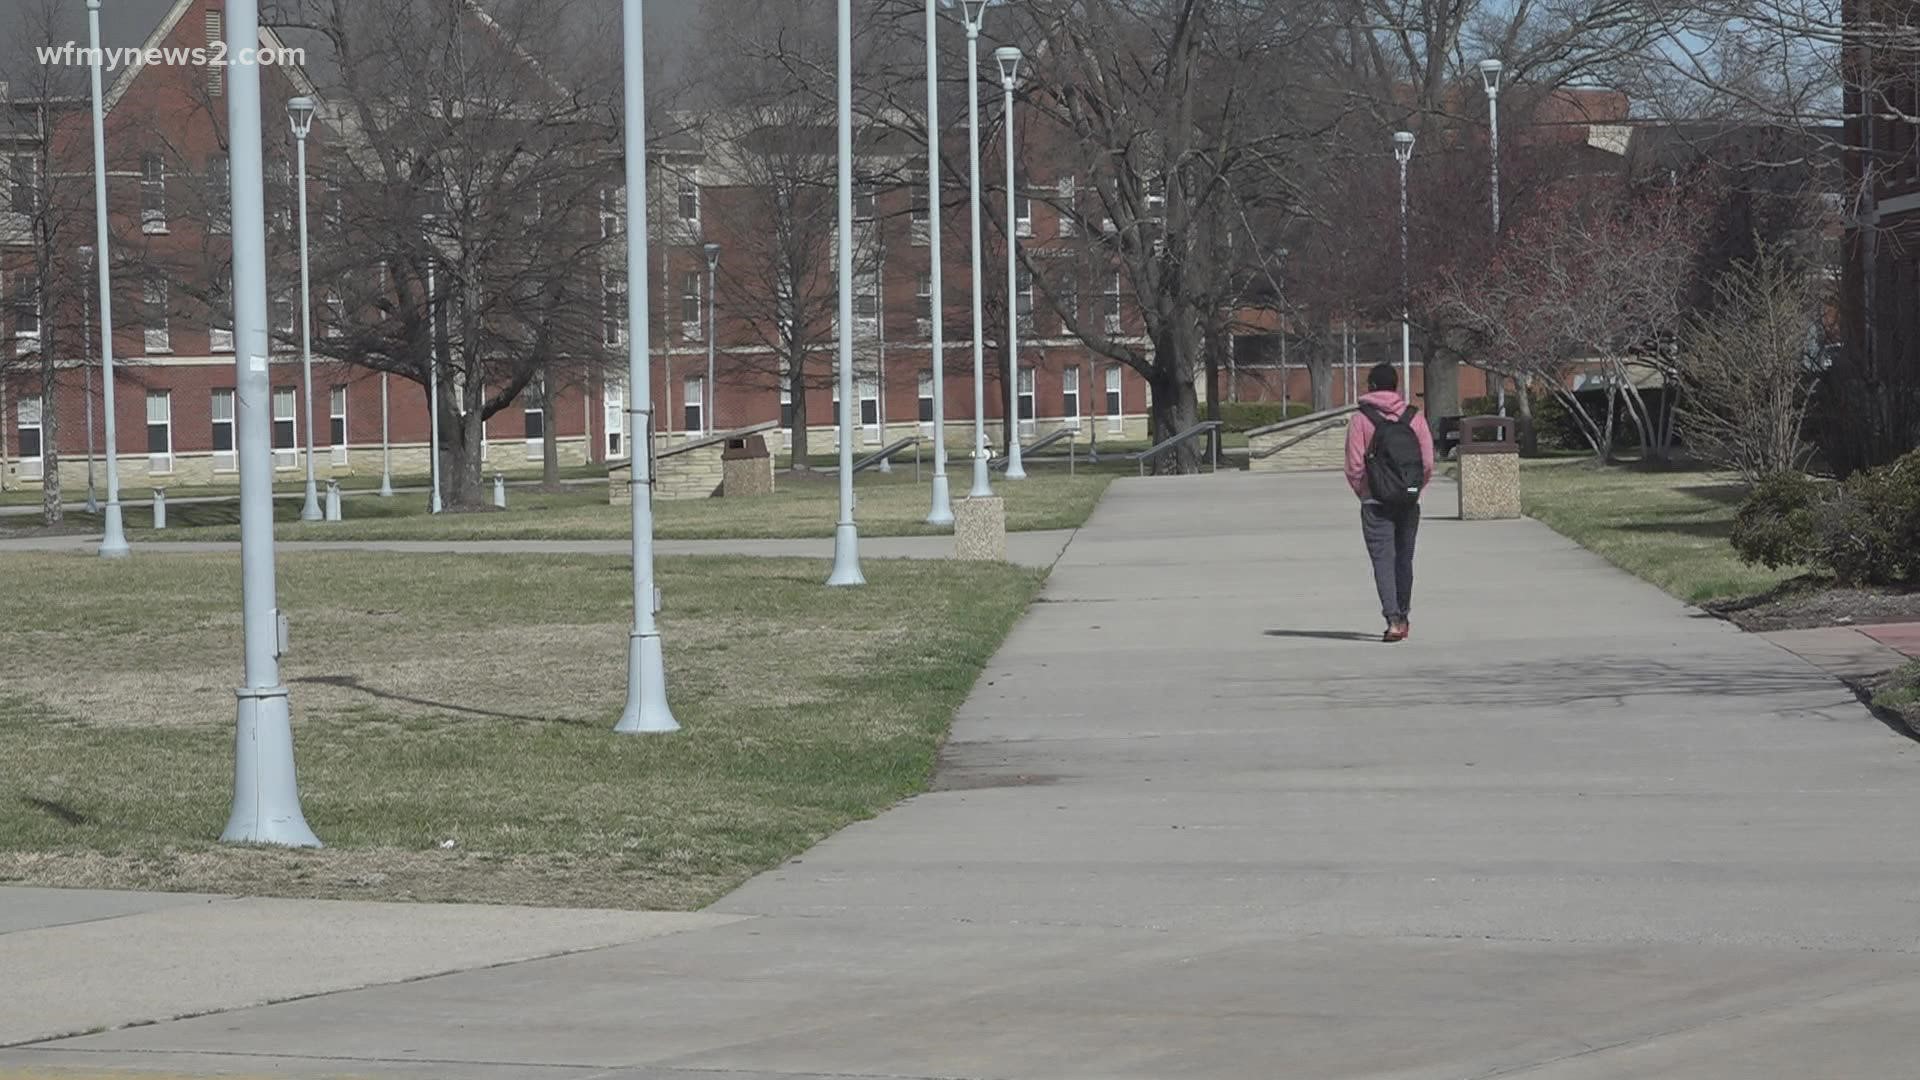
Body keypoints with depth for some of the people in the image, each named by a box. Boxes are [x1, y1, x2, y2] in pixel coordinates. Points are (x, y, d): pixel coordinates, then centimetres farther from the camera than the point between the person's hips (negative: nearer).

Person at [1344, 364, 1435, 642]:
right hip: (1409, 503, 3)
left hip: (1376, 502, -3)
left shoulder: (1361, 420, -6)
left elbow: (1354, 467, -8)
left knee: (1383, 559, -4)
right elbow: (1428, 463, 0)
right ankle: (1402, 617, 28)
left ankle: (1393, 620, -19)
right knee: (1404, 559, 16)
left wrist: (1362, 494, 8)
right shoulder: (1414, 418, 2)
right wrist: (1414, 490, 14)